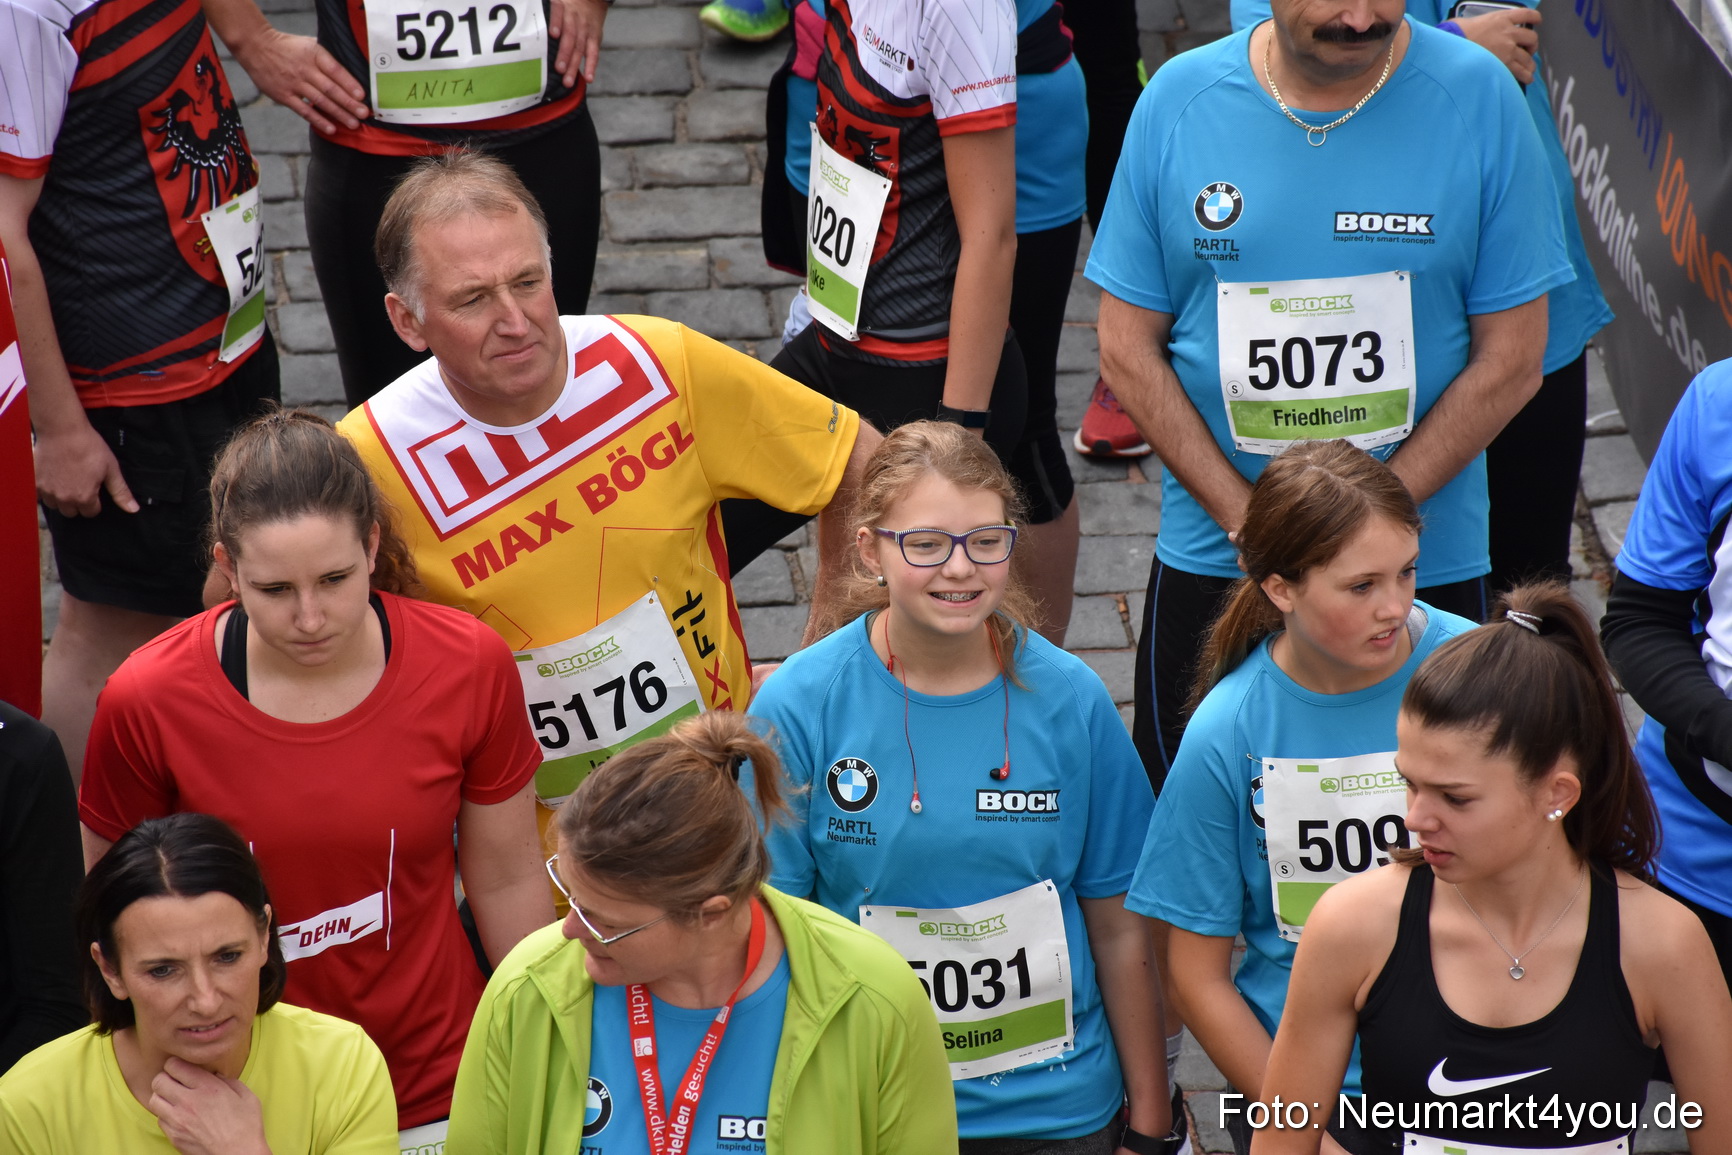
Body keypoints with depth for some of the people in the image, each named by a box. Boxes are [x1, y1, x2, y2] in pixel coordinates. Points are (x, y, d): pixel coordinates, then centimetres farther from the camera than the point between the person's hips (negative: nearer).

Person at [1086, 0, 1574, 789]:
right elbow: (1128, 351, -1)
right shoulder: (1179, 100, -5)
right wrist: (1247, 521, -10)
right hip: (1210, 566, 1)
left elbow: (1510, 360, -6)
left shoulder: (1479, 97, -9)